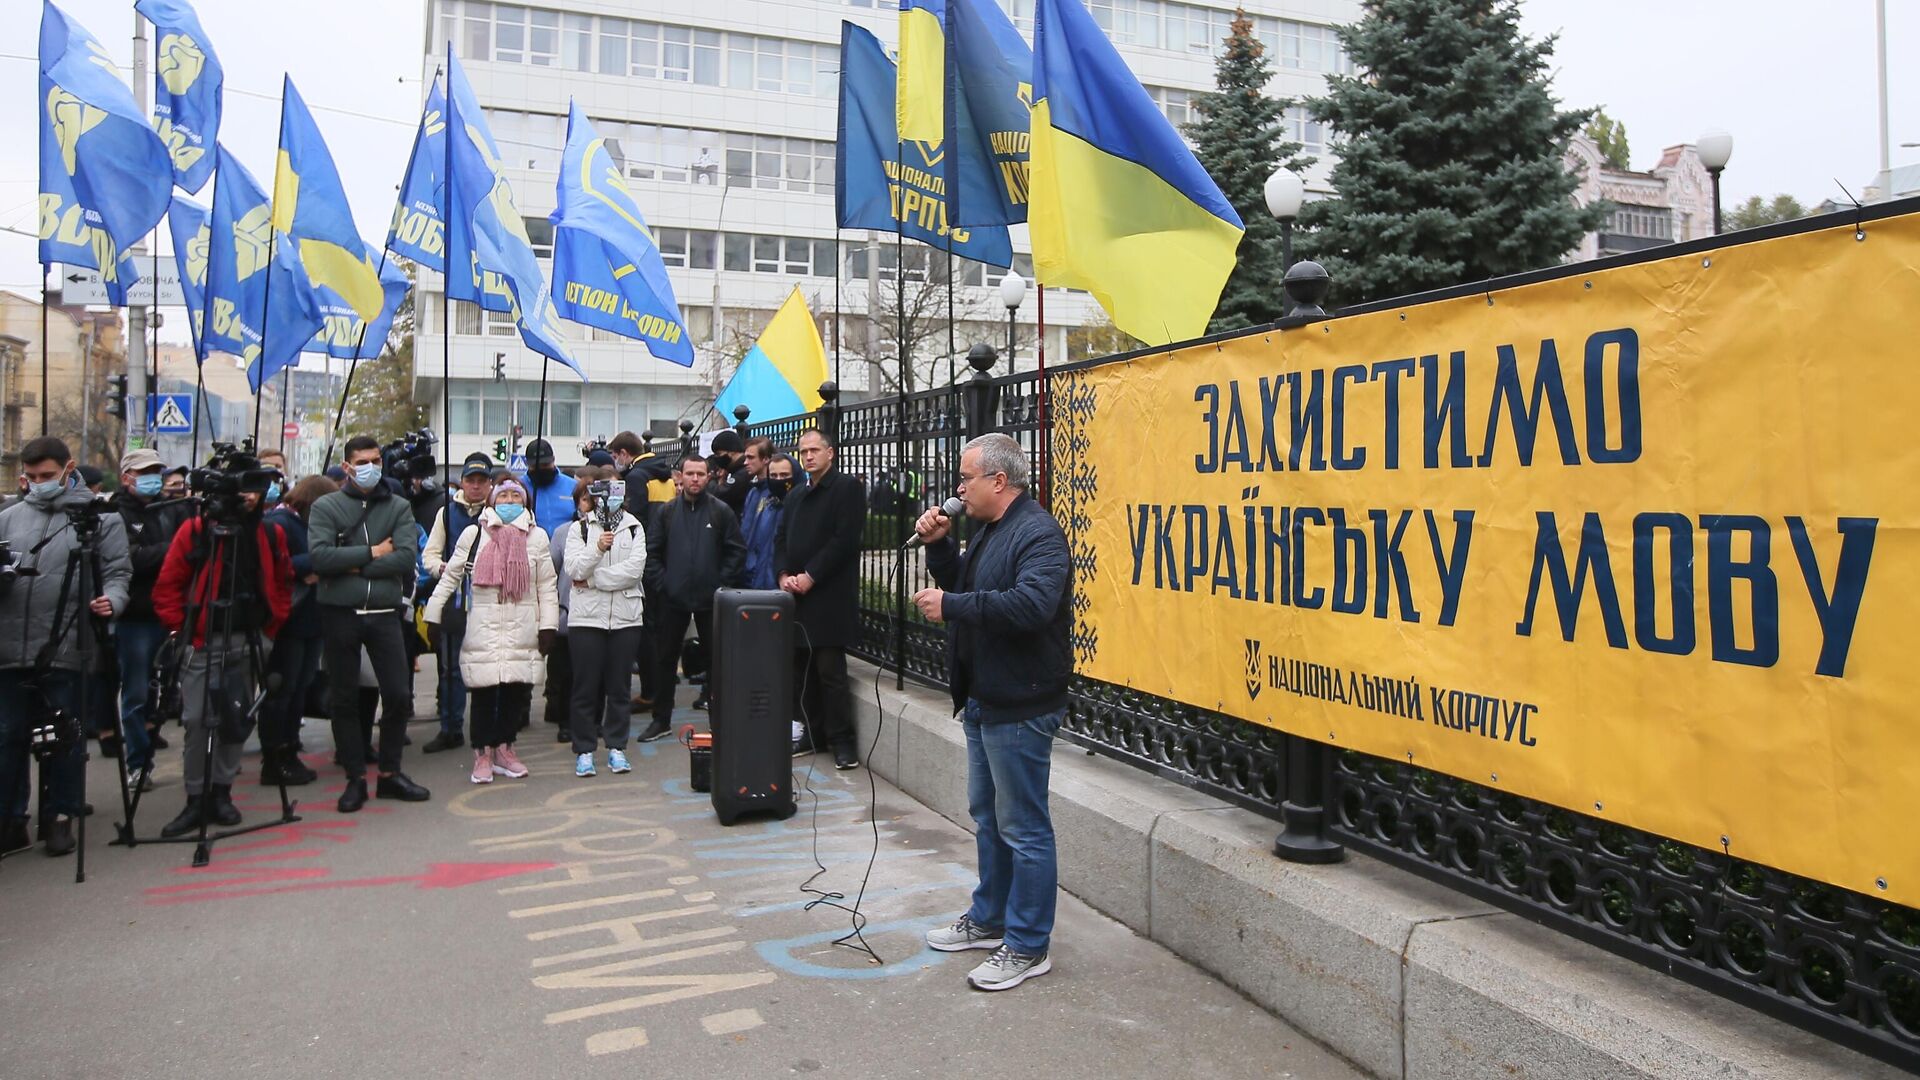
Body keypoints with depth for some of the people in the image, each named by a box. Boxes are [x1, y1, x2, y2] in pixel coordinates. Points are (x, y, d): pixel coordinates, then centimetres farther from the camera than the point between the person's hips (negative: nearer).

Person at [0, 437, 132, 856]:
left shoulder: (100, 517, 3)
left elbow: (118, 571, 0)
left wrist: (112, 600, -18)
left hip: (68, 651, -3)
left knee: (65, 740, 6)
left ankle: (60, 818, 19)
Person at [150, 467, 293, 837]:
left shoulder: (271, 533, 6)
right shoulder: (195, 530, -4)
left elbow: (283, 584, 17)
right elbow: (167, 587, -2)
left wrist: (272, 624, 9)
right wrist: (180, 627, -6)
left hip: (247, 643, 4)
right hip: (202, 641, -3)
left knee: (236, 719, 8)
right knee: (196, 720, -6)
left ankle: (221, 793, 19)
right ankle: (196, 799, 5)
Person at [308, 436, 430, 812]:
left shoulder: (399, 507, 7)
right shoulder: (326, 507, 4)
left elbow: (405, 558, -8)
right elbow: (320, 557, -12)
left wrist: (354, 567, -11)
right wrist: (372, 552, -9)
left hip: (384, 614, 1)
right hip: (339, 615, -1)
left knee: (398, 695, 1)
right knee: (343, 699, 6)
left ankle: (390, 773, 18)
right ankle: (355, 778, 18)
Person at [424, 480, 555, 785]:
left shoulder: (537, 536, 8)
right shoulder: (474, 534, 5)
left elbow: (546, 587, 8)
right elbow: (451, 576, 9)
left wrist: (548, 625, 2)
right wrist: (433, 614, 5)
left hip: (522, 630, 2)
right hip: (483, 627, -1)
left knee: (517, 691, 3)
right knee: (484, 693, 0)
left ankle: (504, 747, 19)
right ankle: (483, 753, 11)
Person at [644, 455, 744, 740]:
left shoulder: (721, 511, -1)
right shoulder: (668, 511, 5)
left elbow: (737, 551, -2)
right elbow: (651, 551, 6)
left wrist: (723, 584, -8)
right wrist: (660, 583, -4)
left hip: (710, 598, -2)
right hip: (673, 598, 2)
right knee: (664, 658, 8)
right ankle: (661, 719, 20)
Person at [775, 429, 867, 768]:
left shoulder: (847, 487, -3)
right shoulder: (796, 496, 21)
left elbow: (845, 539, -12)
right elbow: (781, 539, 18)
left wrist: (809, 576, -13)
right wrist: (784, 575, -1)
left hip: (830, 596, -7)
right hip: (796, 595, 7)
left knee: (830, 670, -7)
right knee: (802, 669, 9)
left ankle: (842, 740, 1)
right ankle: (813, 732, 19)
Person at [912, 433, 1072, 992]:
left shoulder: (1038, 534, -19)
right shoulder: (990, 530, 14)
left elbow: (1032, 604, -33)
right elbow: (964, 589, 20)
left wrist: (951, 605, -28)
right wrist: (939, 546, 5)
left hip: (1020, 707, -11)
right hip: (984, 699, 11)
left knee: (1023, 829, 0)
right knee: (988, 818, 21)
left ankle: (1028, 947, 12)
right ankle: (988, 919, 36)